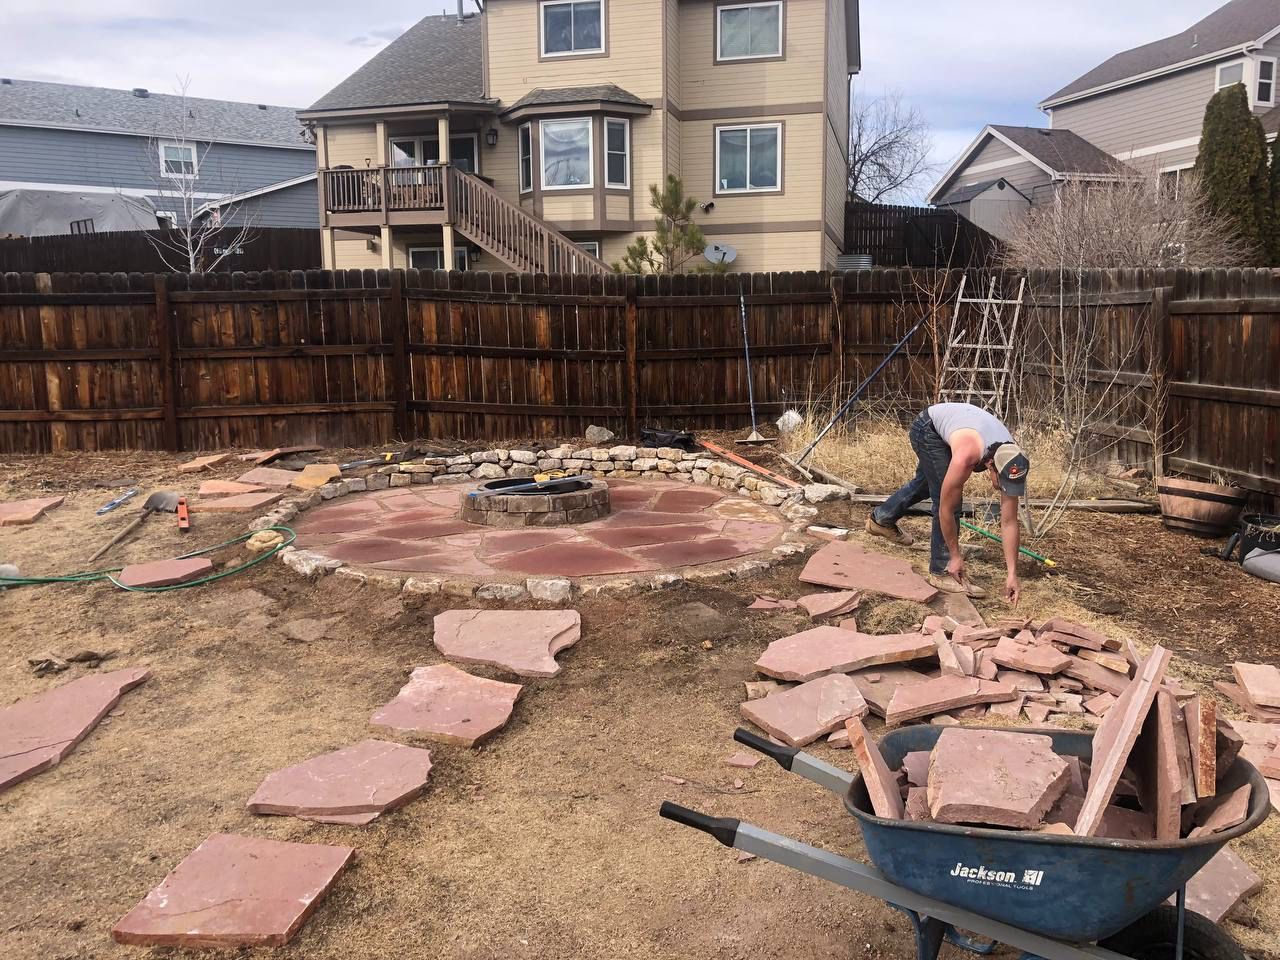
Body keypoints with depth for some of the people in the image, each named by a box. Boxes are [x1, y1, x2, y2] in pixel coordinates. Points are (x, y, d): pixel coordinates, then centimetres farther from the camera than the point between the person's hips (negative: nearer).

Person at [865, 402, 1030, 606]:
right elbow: (946, 509, -32)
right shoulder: (966, 457, -44)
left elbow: (1009, 522, -21)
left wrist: (1012, 574, -23)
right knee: (947, 498, -17)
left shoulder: (1010, 461, -27)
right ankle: (942, 571, -8)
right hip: (927, 426, -7)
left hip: (950, 420, 7)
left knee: (926, 482, 28)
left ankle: (881, 519, 52)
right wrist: (956, 556, -23)